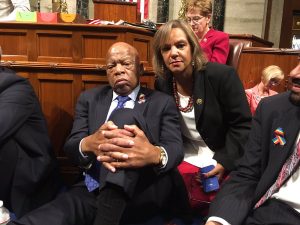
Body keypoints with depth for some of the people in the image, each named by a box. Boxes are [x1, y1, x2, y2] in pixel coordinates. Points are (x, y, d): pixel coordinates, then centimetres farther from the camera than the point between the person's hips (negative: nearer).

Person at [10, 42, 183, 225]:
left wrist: (155, 155, -33)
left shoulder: (163, 102, 9)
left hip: (145, 195, 2)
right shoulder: (89, 98, 15)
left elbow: (176, 148, -5)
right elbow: (71, 146, 4)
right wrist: (88, 144, -24)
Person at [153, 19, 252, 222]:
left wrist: (225, 162, -21)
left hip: (222, 159, -3)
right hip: (186, 158, 4)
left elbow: (242, 125, -13)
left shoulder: (222, 75, -15)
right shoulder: (162, 84, 0)